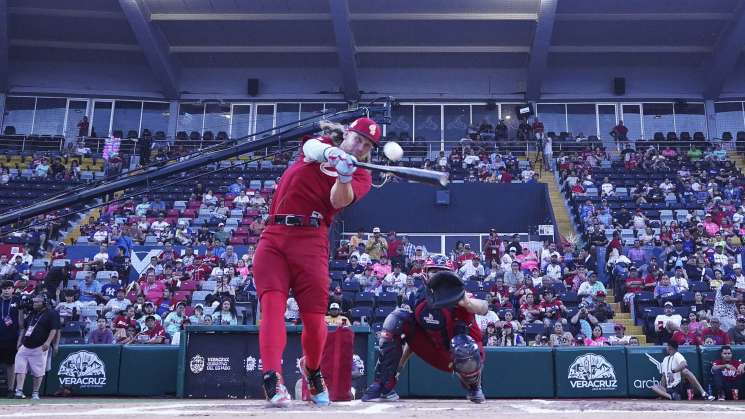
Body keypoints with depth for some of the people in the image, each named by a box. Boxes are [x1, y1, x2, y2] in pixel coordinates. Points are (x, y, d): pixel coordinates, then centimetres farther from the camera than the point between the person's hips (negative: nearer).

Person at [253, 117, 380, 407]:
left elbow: (339, 201, -9)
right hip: (274, 237, 1)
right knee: (272, 304, -15)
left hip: (310, 241, -1)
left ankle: (312, 369, 25)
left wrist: (344, 178, -29)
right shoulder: (322, 145, 17)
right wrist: (330, 152, -29)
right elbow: (312, 147, -8)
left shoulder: (361, 177, 11)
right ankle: (272, 378, -21)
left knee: (314, 317, -4)